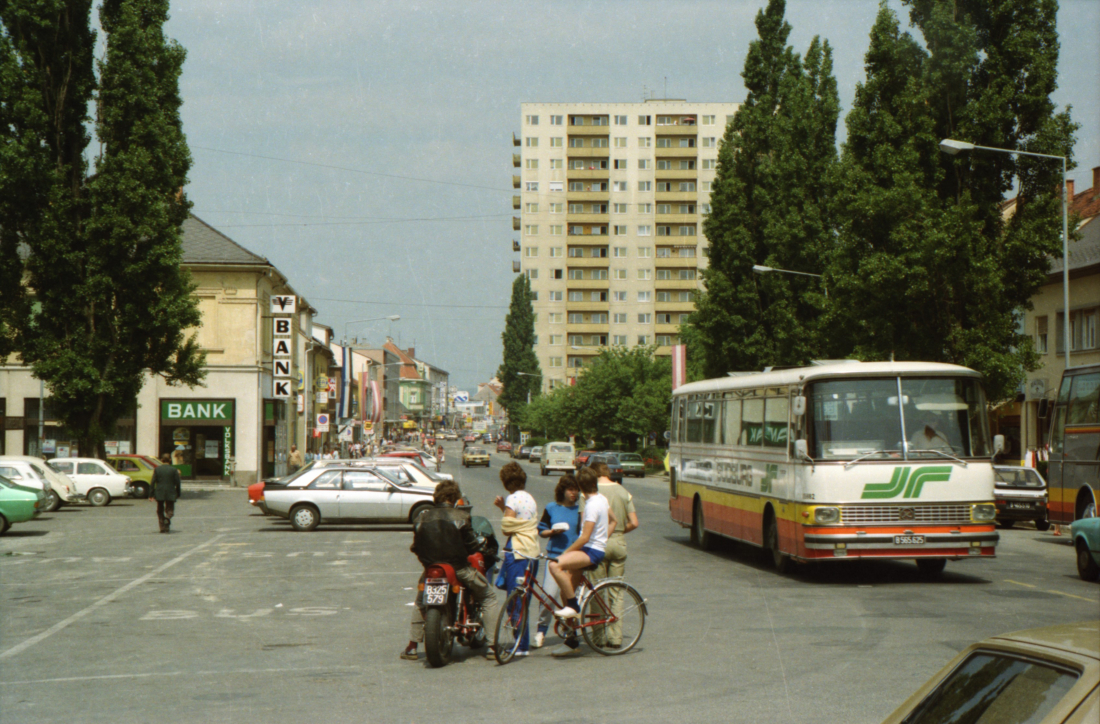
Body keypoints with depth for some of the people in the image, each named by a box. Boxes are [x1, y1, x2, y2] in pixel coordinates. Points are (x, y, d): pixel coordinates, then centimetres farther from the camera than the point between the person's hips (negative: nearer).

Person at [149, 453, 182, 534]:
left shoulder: (157, 469, -1)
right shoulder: (173, 470, -3)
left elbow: (153, 482, -2)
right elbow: (178, 483, -2)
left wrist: (151, 494, 2)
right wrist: (178, 494, 9)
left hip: (159, 494, 1)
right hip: (170, 494, -1)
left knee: (160, 511, 13)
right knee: (170, 510, 6)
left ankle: (162, 527, 7)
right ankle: (167, 518, -27)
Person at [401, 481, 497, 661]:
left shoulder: (422, 518, 4)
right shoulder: (460, 516, -7)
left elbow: (415, 546, 9)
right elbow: (471, 545, -6)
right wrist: (483, 543, 16)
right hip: (458, 568, -4)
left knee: (420, 602, 30)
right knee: (488, 596, 13)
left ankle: (412, 646, 26)